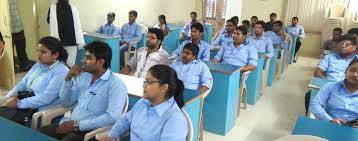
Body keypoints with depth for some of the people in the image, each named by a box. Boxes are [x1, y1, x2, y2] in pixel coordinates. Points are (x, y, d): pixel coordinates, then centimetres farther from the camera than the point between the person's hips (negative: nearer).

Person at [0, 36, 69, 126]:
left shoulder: (61, 72, -13)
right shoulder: (38, 66, 14)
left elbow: (45, 98, -20)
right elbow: (23, 83, 15)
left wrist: (18, 104, -18)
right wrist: (11, 96, -4)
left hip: (39, 109, -8)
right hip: (25, 101, 8)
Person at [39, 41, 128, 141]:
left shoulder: (116, 84, -12)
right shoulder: (83, 76, 12)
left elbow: (113, 117, -22)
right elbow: (66, 102, 17)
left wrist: (78, 125, -19)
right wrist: (68, 78, 1)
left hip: (90, 131, -6)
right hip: (69, 123, 7)